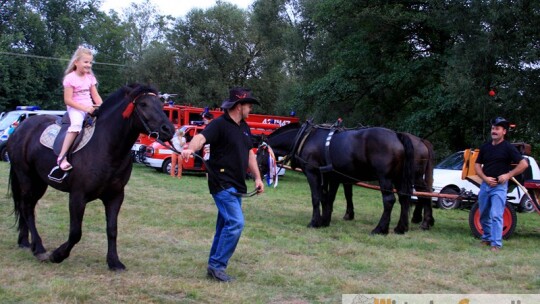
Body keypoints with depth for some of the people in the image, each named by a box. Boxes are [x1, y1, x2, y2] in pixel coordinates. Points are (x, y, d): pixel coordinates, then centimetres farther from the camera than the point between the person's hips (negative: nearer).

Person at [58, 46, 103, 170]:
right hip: (75, 108, -7)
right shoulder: (70, 78, -8)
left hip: (90, 108, 7)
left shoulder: (90, 77, 11)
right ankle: (61, 157, -36)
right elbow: (67, 100, -13)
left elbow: (96, 96, 12)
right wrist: (84, 108, -21)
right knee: (76, 124, -35)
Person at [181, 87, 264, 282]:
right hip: (222, 184, -9)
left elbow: (249, 154, 21)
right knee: (236, 222, -17)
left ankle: (214, 266, 21)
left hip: (236, 185, 9)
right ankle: (217, 265, -9)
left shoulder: (244, 127, 15)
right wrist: (191, 149, -50)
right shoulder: (220, 124, -12)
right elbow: (201, 137, -29)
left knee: (226, 225, 12)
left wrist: (257, 178, 13)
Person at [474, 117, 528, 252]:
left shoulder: (508, 148, -6)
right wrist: (485, 178, -6)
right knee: (484, 215, 14)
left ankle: (496, 244, -12)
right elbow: (477, 165, 11)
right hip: (485, 185, 6)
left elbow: (524, 164, -10)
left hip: (500, 186, -6)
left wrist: (508, 175, -16)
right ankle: (487, 238, 31)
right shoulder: (485, 147, 8)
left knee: (496, 215, -13)